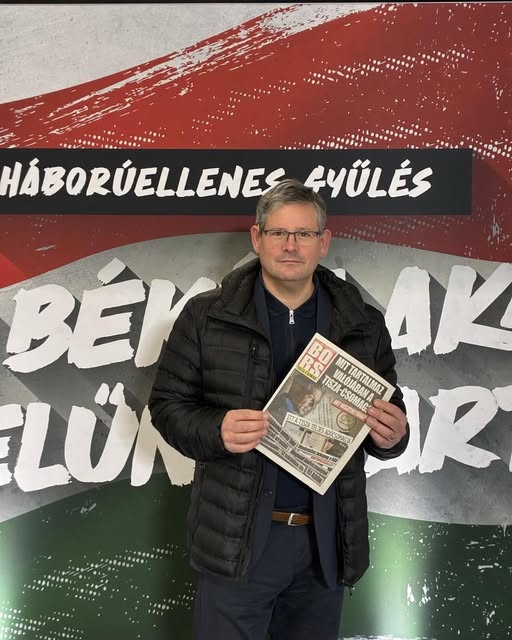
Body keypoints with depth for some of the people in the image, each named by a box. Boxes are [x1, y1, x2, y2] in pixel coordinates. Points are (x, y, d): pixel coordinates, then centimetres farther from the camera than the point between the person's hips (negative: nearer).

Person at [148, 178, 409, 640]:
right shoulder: (206, 316, -4)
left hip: (327, 541, 3)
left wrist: (392, 437, -13)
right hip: (237, 539, -2)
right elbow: (167, 403, -1)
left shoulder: (364, 325, 3)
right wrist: (215, 431, -21)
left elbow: (392, 418, 10)